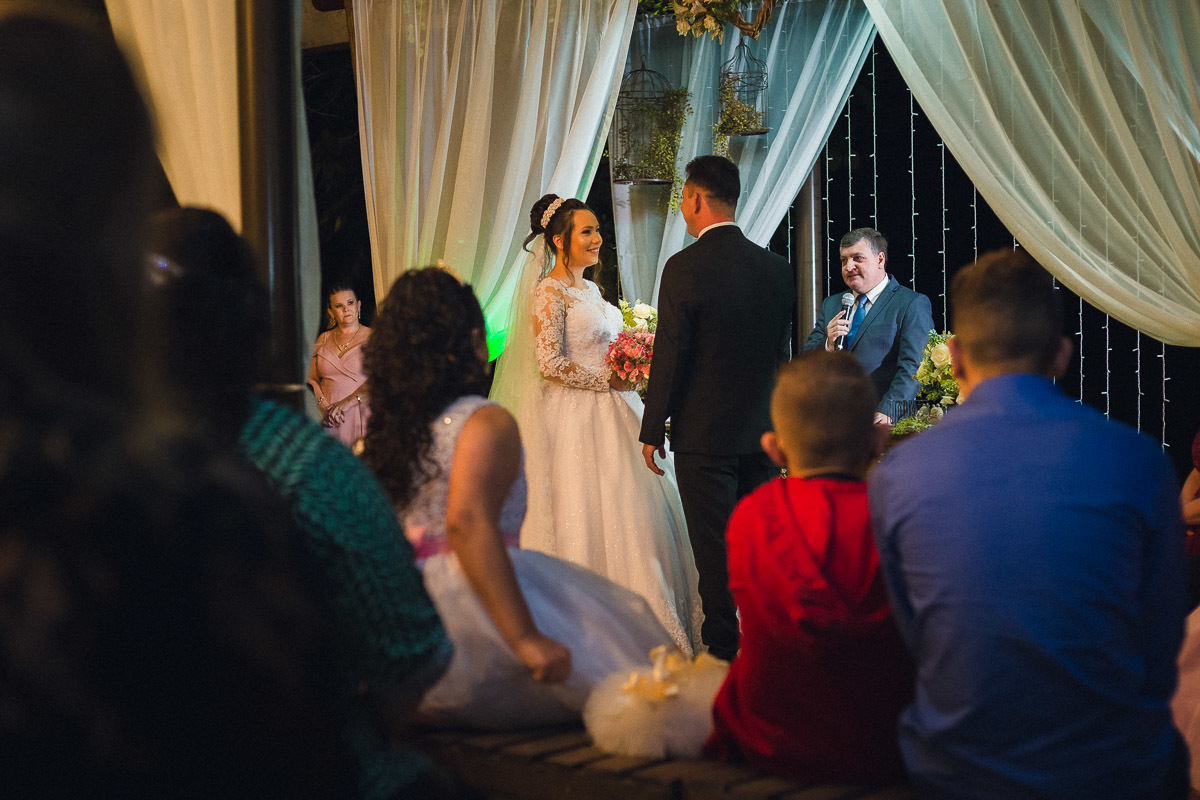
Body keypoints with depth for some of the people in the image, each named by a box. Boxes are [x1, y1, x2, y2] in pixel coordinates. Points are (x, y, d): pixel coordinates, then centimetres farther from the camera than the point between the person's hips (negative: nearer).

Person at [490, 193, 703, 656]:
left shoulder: (590, 290, 16)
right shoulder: (549, 292, -10)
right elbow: (549, 364, -18)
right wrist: (607, 379, -15)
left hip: (612, 415, 9)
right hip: (576, 420, -9)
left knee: (632, 514, 7)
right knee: (587, 517, -6)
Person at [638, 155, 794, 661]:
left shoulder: (684, 268, -14)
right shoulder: (777, 268, 4)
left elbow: (669, 356, -13)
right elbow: (783, 352, 11)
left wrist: (652, 430, -4)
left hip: (704, 433, -6)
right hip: (762, 431, 6)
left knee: (715, 551, 2)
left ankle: (724, 652, 9)